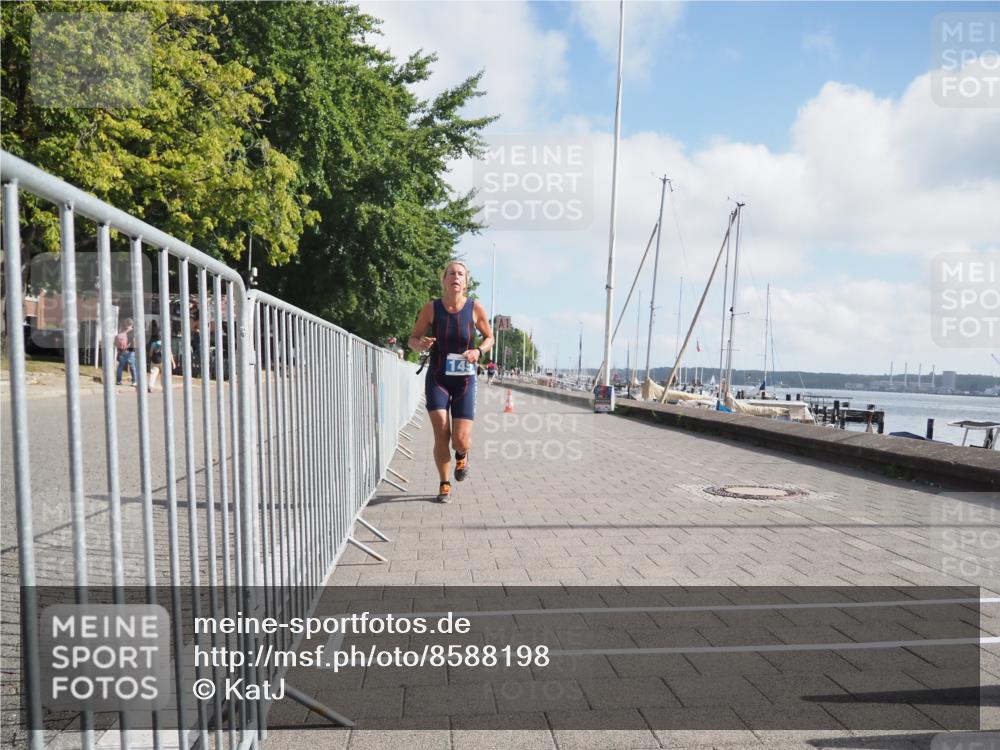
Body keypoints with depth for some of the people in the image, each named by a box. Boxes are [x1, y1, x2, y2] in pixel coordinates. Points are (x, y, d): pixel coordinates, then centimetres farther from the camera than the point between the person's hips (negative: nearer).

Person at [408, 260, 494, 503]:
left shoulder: (475, 309, -6)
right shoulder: (431, 308, -6)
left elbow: (489, 337, 8)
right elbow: (413, 339, 4)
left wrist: (478, 351, -13)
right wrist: (420, 344, -19)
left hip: (465, 380, 0)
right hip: (437, 379, 0)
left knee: (461, 441, -6)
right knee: (441, 435, -9)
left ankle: (462, 456, 34)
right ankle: (444, 485, 14)